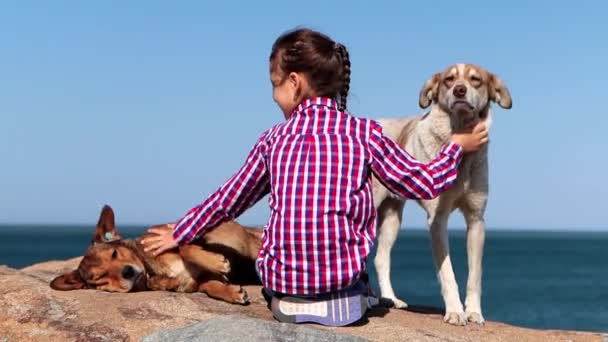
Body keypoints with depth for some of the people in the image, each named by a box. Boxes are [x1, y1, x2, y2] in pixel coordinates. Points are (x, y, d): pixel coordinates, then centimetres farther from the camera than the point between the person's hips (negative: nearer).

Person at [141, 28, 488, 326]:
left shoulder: (274, 138, 6)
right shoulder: (364, 132, 1)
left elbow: (228, 200, 17)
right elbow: (422, 183, 9)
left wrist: (179, 235, 33)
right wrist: (458, 146, 26)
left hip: (284, 293, 1)